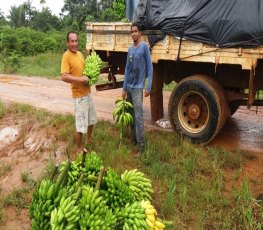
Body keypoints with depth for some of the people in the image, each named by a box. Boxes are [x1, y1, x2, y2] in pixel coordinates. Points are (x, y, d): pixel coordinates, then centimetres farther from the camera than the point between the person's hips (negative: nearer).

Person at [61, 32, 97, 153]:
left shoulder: (80, 54, 9)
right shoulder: (66, 56, -16)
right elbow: (64, 77, -26)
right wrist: (80, 79, -26)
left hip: (87, 92, 9)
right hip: (79, 94, -9)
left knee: (92, 119, 22)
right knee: (81, 123, -1)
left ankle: (89, 140, 42)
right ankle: (79, 149, 16)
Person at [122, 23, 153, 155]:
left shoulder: (144, 47, -6)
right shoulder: (130, 49, 12)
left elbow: (149, 67, -8)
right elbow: (127, 69, 14)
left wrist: (148, 87, -14)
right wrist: (124, 88, 12)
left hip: (138, 87, -7)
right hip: (128, 87, 7)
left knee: (138, 117, -11)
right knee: (131, 115, 13)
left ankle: (142, 146, -7)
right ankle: (133, 139, 27)